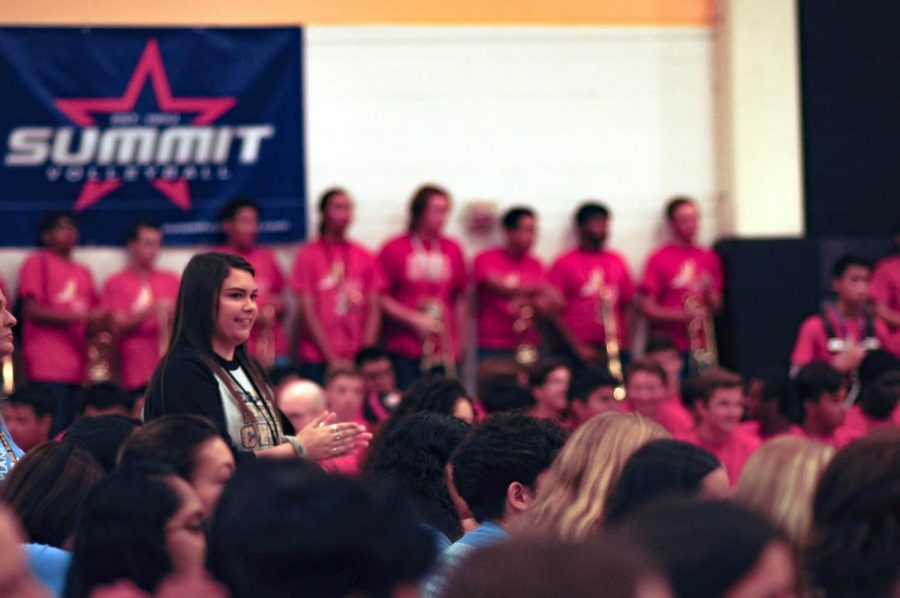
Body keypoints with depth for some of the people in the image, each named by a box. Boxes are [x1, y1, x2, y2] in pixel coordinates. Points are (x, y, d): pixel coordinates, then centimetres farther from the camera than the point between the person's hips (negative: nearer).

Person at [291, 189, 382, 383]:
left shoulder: (365, 257, 10)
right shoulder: (309, 255, 1)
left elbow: (374, 309, 8)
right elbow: (308, 312, -3)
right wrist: (332, 359, -8)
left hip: (358, 360, 3)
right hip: (318, 360, -3)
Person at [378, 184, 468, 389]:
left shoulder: (452, 250, 11)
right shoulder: (394, 249, -1)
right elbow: (381, 299, -2)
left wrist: (458, 340, 14)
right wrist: (414, 320, -10)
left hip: (443, 351, 3)